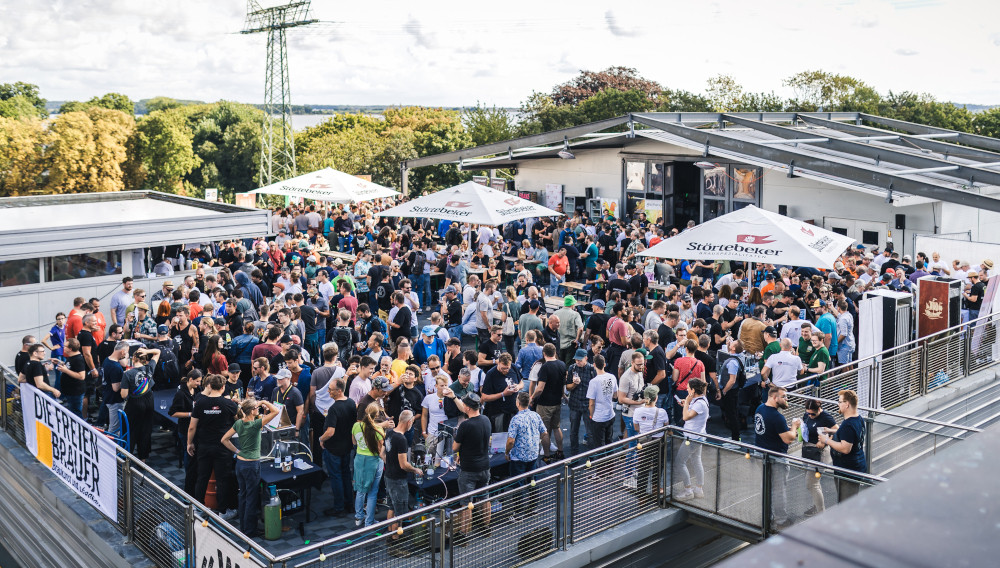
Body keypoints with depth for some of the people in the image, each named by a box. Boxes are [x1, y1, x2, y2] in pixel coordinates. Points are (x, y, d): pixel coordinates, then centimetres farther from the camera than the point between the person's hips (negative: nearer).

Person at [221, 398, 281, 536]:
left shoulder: (238, 423, -1)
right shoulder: (255, 425, -21)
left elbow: (224, 439, 8)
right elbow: (276, 411, -24)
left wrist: (237, 451, 10)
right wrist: (264, 402, -12)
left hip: (240, 463, 7)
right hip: (252, 465, -7)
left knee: (243, 496, 19)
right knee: (252, 498, 5)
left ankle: (242, 527, 30)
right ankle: (249, 531, 14)